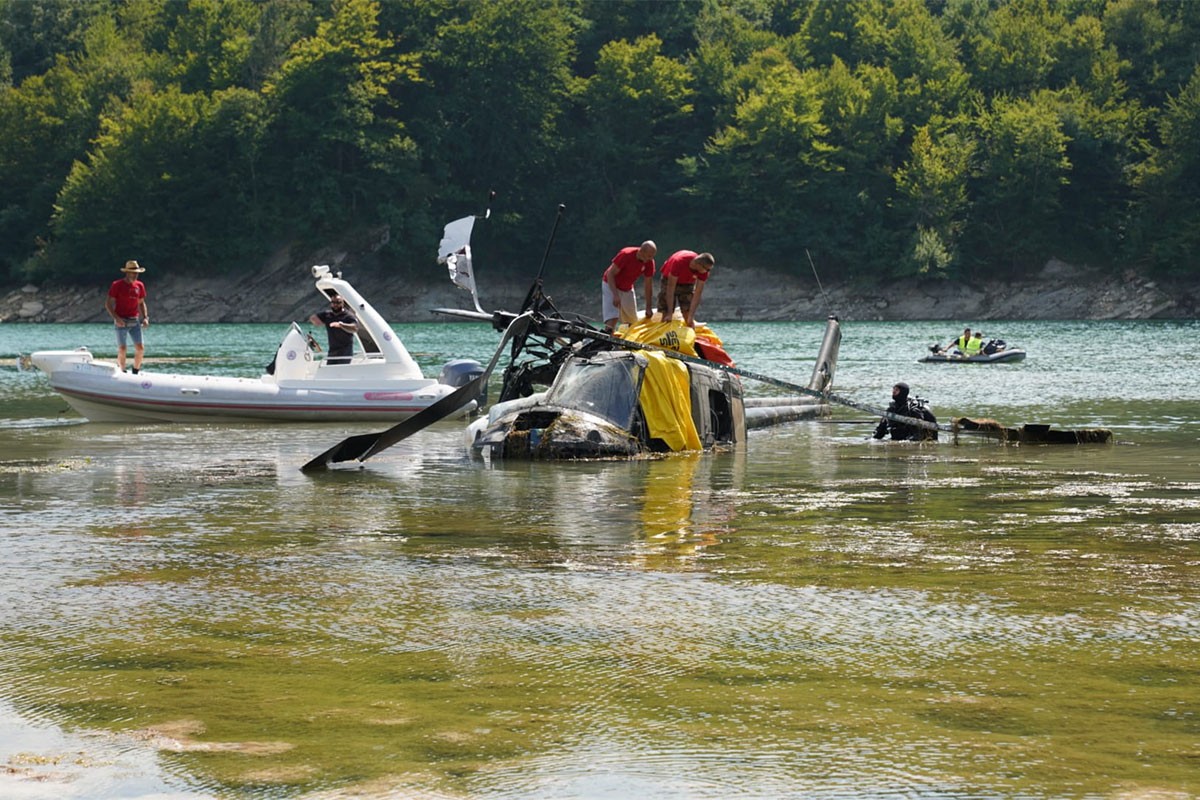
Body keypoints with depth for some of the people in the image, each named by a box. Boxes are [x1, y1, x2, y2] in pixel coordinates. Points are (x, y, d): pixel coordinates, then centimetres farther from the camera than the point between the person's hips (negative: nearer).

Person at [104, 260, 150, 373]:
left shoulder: (139, 286, 8)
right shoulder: (117, 285, -5)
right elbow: (108, 304, -5)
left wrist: (145, 317, 6)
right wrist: (116, 318, -18)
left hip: (135, 321, 4)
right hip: (121, 321, -4)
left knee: (140, 348, -3)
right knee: (122, 349, -6)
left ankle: (136, 372, 11)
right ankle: (122, 373, 4)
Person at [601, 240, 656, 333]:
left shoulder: (649, 262, -14)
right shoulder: (626, 255, -29)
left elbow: (649, 285, -4)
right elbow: (610, 274, -24)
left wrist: (649, 307, -3)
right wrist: (615, 295, -33)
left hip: (627, 289, 6)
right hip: (611, 286, -6)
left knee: (633, 321, 8)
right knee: (612, 319, -22)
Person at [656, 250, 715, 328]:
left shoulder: (704, 270, -26)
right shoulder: (679, 262, -38)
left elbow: (698, 294, -22)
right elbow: (671, 287, -34)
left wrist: (691, 317, -27)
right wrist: (669, 313, -34)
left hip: (687, 284, 3)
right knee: (666, 317, -12)